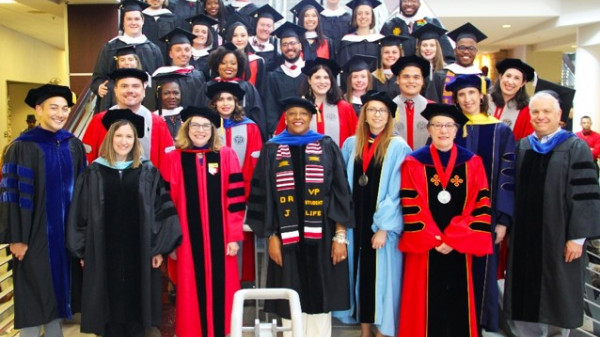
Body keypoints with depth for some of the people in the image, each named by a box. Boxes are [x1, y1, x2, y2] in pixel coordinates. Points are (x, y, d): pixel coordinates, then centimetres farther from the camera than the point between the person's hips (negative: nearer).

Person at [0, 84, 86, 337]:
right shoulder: (22, 147, -9)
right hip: (34, 234, -5)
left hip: (67, 232, 5)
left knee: (58, 290, 14)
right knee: (34, 294, 3)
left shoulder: (74, 145, 5)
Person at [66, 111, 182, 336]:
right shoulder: (93, 173, 4)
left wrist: (159, 248, -4)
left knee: (135, 308, 6)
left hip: (139, 254, 0)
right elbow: (80, 214, 5)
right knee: (110, 309, 6)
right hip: (103, 255, 0)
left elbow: (162, 211, 1)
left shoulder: (148, 173, 4)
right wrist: (82, 251, 1)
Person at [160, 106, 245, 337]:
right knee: (192, 290, 7)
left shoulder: (227, 156, 2)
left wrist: (234, 236, -5)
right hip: (188, 239, 0)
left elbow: (235, 199, 0)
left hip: (220, 238, 0)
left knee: (220, 288, 6)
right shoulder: (174, 159, 2)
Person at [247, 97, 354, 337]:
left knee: (319, 298, 4)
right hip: (286, 238, 1)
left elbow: (341, 194, 1)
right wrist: (270, 236, -2)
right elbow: (262, 196, 5)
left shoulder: (327, 147, 5)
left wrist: (340, 236, -6)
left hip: (321, 237, 0)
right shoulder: (272, 150, 7)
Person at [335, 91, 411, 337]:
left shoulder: (398, 147, -6)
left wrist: (384, 227, -14)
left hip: (383, 225, -4)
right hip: (356, 223, 4)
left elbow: (397, 192, -10)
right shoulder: (351, 144, 8)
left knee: (381, 276, 2)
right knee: (360, 274, 11)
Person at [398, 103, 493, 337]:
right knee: (427, 306, 4)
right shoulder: (414, 164, -1)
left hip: (460, 249, 2)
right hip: (425, 249, -1)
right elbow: (412, 208, -5)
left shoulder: (472, 163, 4)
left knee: (458, 303, 8)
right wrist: (435, 241, -12)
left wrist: (452, 240, -10)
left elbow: (480, 207, -2)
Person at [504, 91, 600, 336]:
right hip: (524, 239, 4)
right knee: (526, 299, 9)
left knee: (557, 298, 7)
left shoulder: (576, 148, -3)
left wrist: (578, 237, -13)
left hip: (558, 239, -4)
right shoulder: (521, 147, 11)